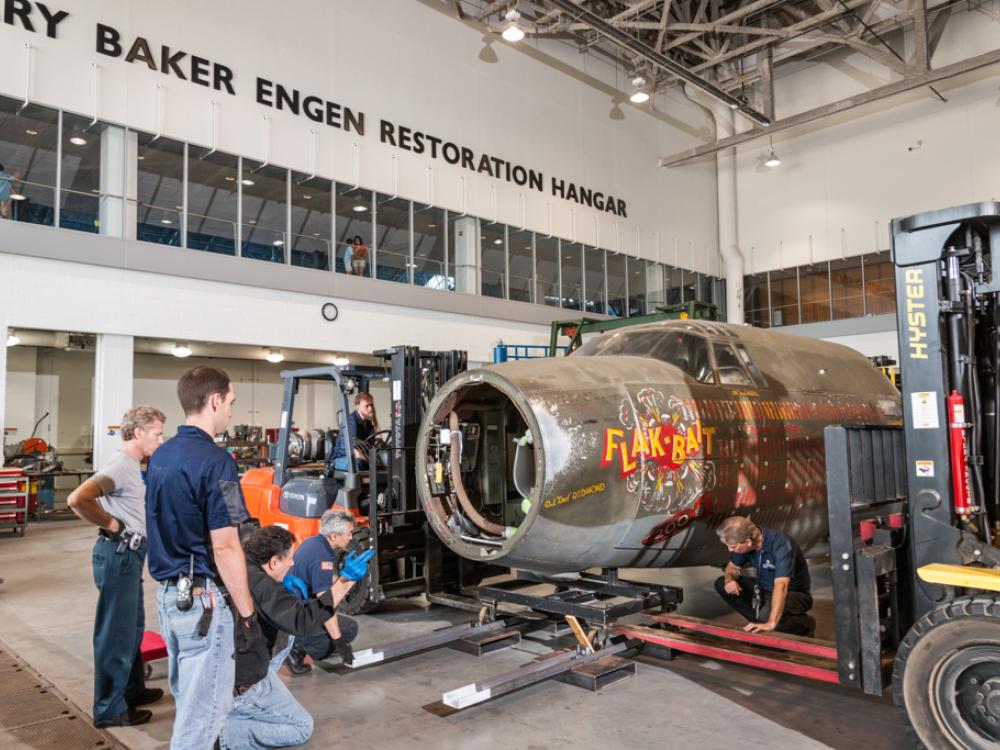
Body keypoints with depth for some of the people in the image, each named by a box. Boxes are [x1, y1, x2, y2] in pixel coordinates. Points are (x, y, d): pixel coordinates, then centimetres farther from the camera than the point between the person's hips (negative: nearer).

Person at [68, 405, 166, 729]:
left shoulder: (131, 464, 11)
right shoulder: (120, 465, -20)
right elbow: (77, 500, -32)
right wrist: (111, 525, -20)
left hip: (129, 554, 10)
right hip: (118, 555, -10)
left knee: (132, 626, 21)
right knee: (116, 633, 0)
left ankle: (132, 689, 36)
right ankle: (109, 709, 11)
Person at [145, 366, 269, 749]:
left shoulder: (161, 456, 8)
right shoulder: (215, 460, -20)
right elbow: (225, 548, -22)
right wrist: (247, 614, -16)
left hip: (167, 594, 9)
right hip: (204, 601, -9)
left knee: (187, 700, 22)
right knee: (204, 708, 3)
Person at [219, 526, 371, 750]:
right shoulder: (258, 583, -26)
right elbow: (302, 622, -33)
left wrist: (282, 583, 1)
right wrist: (345, 581, -32)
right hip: (239, 684, -8)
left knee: (286, 633, 18)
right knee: (302, 727, 6)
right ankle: (221, 731, -7)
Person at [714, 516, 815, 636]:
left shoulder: (781, 544, -33)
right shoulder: (743, 544, -12)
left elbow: (781, 586, -43)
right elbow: (733, 567, 5)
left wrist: (771, 623, -52)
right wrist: (730, 579, -20)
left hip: (794, 593, -7)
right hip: (765, 588, 7)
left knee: (766, 615, -37)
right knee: (721, 584, -7)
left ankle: (805, 623, -5)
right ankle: (761, 623, 0)